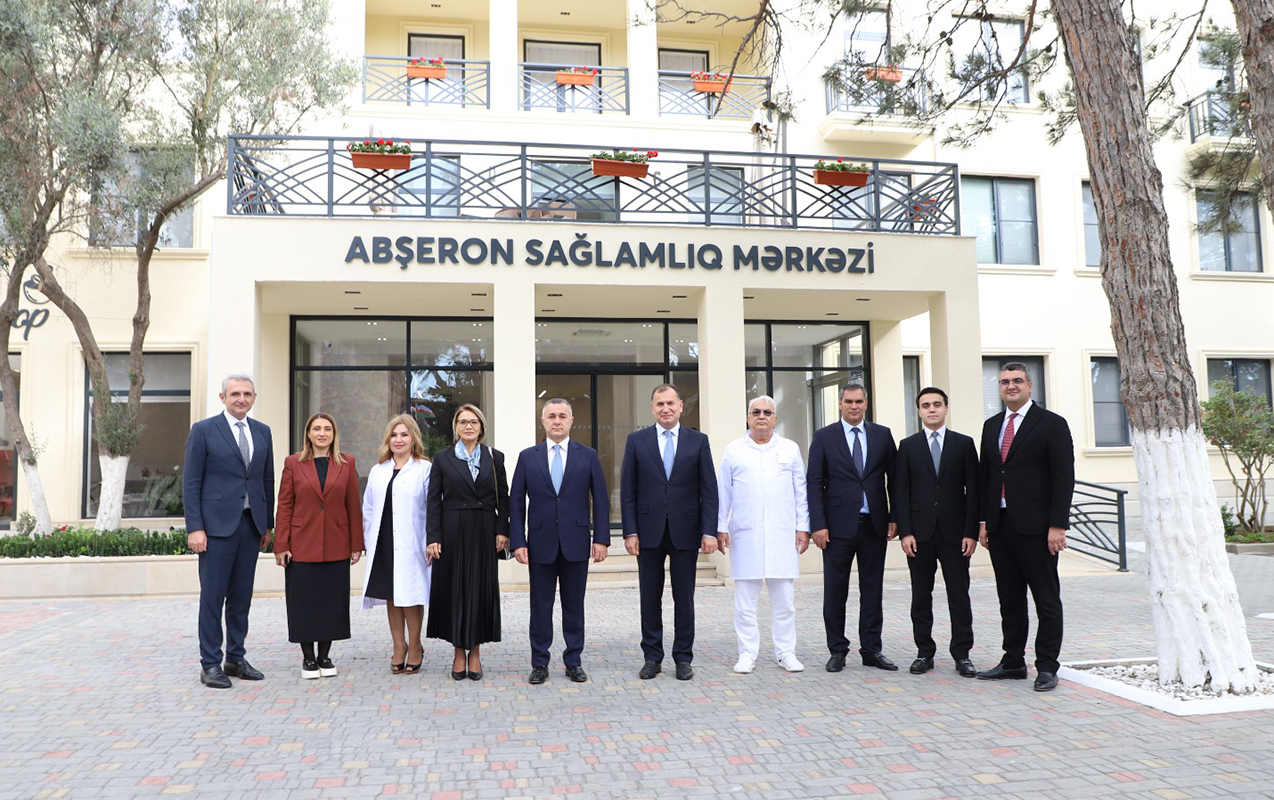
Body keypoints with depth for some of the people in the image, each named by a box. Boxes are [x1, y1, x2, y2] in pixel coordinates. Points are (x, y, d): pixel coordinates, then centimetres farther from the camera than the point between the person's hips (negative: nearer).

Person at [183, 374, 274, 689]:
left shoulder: (262, 432, 12)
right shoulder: (203, 430, -2)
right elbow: (191, 482, -4)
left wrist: (268, 523, 11)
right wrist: (195, 528, -11)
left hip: (251, 524, 5)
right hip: (217, 524, -4)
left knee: (242, 595, 10)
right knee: (212, 595, 0)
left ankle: (236, 658, 20)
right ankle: (210, 664, 9)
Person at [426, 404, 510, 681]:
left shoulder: (494, 457, 6)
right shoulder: (442, 458, 4)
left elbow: (503, 497, 6)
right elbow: (434, 500, 1)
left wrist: (502, 530, -4)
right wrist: (434, 538, -6)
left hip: (484, 532, 1)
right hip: (453, 531, -1)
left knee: (481, 588, 3)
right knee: (454, 588, 3)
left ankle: (475, 651, 13)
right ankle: (459, 651, 13)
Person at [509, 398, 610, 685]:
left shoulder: (588, 456, 5)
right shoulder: (528, 457, 5)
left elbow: (600, 499, 4)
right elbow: (516, 502, 4)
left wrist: (601, 538, -4)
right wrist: (517, 542, -4)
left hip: (576, 542, 0)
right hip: (541, 543, 0)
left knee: (574, 605, 8)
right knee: (540, 606, 6)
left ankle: (573, 661, 18)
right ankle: (539, 663, 16)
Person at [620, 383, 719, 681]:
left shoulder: (698, 441, 4)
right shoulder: (637, 441, 4)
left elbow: (708, 490, 1)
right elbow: (628, 490, 2)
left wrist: (709, 531, -6)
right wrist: (630, 531, -5)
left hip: (685, 531, 0)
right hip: (649, 531, 0)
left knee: (684, 598, 7)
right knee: (650, 598, 7)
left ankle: (683, 658, 17)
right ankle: (652, 657, 18)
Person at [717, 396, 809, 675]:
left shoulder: (790, 449, 10)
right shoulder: (733, 450, 9)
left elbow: (801, 492, 10)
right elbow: (723, 492, 9)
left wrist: (803, 527, 4)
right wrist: (721, 527, 3)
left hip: (782, 535, 0)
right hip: (745, 535, 0)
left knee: (783, 599, 3)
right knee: (745, 599, 2)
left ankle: (786, 652, 13)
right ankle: (747, 653, 10)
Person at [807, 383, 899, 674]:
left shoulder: (882, 434, 8)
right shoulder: (824, 437, 2)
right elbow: (814, 483, -2)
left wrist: (894, 517, 0)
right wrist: (818, 524, -9)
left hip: (874, 525, 2)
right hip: (838, 526, -2)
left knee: (872, 590, 8)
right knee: (835, 592, 3)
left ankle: (871, 650, 17)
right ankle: (837, 650, 14)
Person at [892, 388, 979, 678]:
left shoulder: (964, 444, 6)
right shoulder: (908, 446, 7)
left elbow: (973, 489, 3)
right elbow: (900, 491, 3)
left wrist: (971, 532, -5)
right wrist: (905, 532, -6)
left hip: (954, 533, 0)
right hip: (919, 533, 1)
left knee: (959, 595, 2)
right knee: (921, 596, 5)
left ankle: (962, 654, 12)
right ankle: (924, 652, 14)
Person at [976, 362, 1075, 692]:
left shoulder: (1052, 424, -3)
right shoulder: (991, 426, 14)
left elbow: (1064, 478, -8)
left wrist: (1057, 525, -14)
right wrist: (983, 520, 10)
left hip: (1035, 528, -6)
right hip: (999, 526, 6)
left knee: (1046, 600, 2)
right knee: (1009, 598, 12)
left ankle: (1046, 667, 10)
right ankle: (1013, 662, 21)